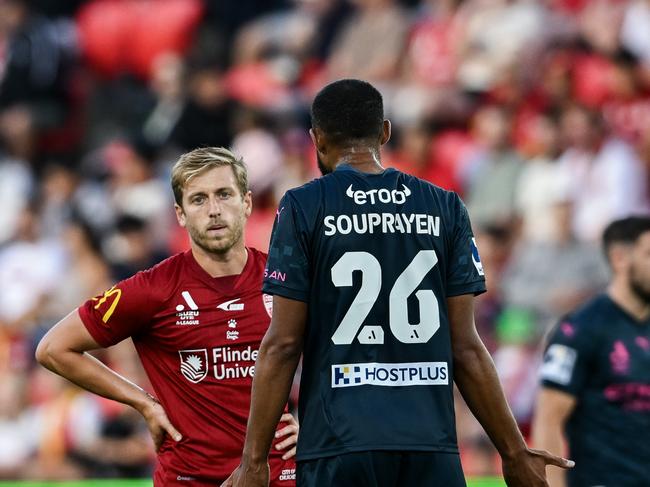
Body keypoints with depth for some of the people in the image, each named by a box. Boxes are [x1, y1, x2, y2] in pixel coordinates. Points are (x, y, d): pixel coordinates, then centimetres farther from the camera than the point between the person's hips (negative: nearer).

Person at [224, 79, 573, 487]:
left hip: (338, 444, -2)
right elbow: (465, 347, 5)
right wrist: (514, 453, 13)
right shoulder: (445, 208, 8)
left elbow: (282, 345, -2)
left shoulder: (303, 208, 1)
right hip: (431, 448, 2)